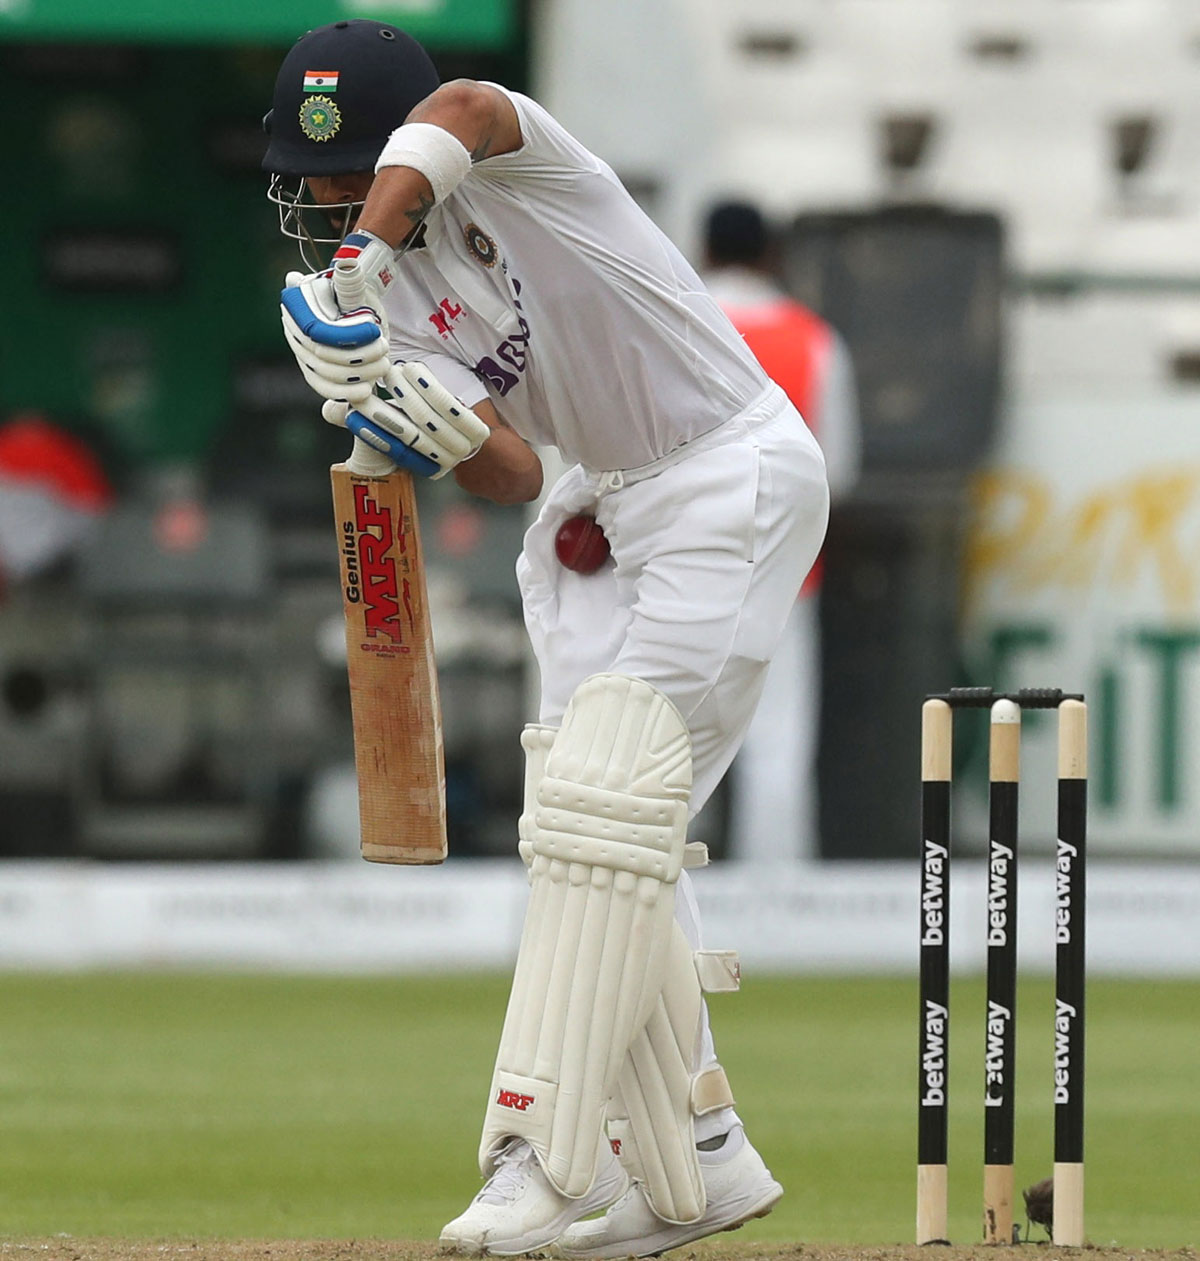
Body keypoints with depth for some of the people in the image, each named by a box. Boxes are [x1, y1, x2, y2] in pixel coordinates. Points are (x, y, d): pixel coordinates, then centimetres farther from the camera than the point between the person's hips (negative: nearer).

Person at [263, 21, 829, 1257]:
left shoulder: (510, 168, -15)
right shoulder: (386, 297, 2)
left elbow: (461, 112, -43)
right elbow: (509, 472, -11)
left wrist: (366, 254, -53)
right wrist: (435, 429, -33)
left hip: (736, 471, -9)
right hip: (604, 506, 9)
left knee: (604, 799, -18)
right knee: (599, 817, 6)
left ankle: (543, 1157, -22)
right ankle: (697, 1154, 15)